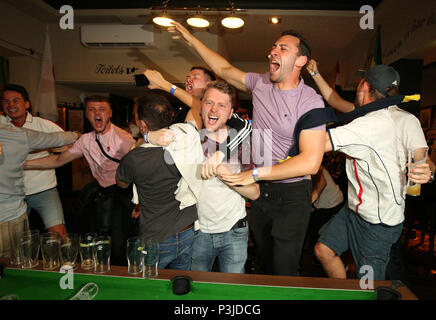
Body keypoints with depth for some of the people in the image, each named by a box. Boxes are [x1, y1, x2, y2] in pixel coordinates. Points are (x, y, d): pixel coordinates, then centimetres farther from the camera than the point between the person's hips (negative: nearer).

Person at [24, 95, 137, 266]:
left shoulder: (121, 137, -14)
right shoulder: (86, 140, 7)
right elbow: (59, 160, 15)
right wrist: (22, 164, 10)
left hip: (124, 192, -6)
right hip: (102, 193, 6)